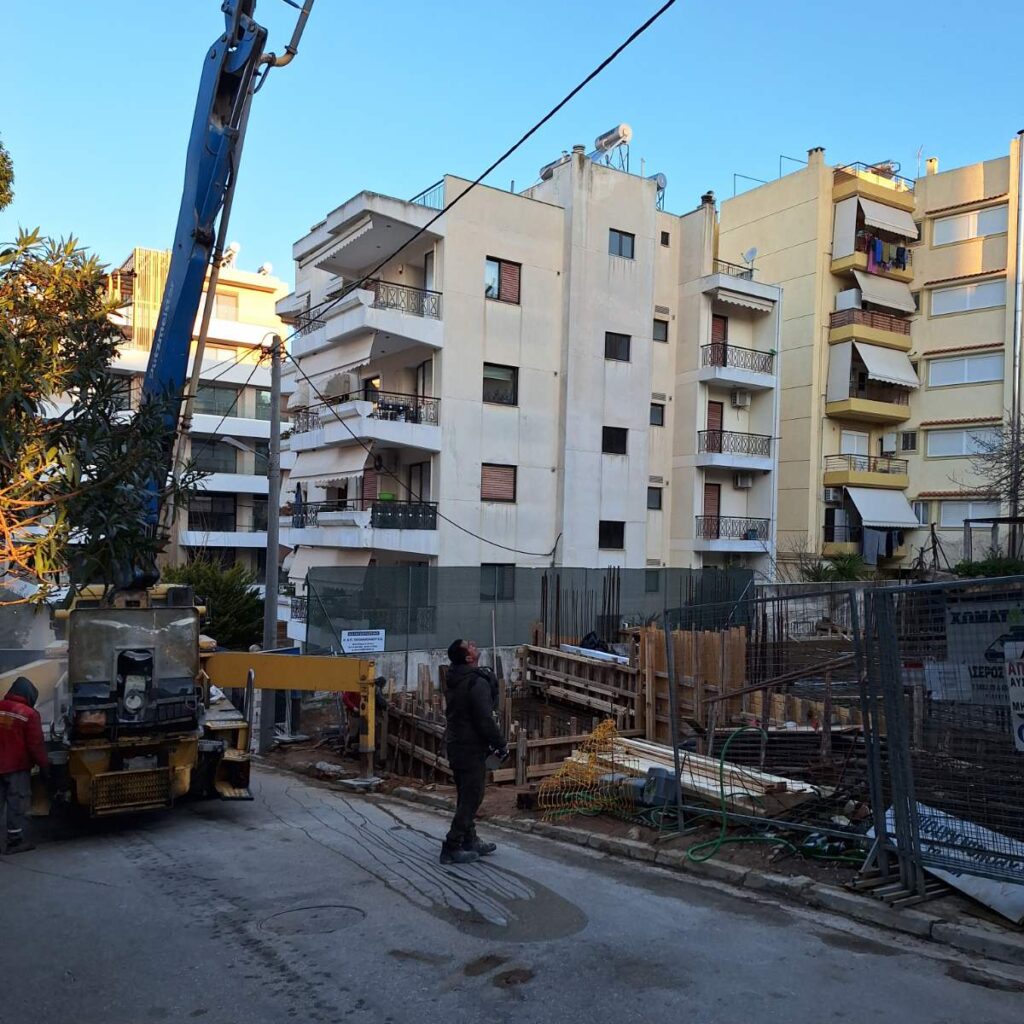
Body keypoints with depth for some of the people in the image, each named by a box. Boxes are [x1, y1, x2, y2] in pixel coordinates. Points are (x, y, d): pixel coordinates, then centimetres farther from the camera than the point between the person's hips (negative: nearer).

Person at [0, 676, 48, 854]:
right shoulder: (29, 714, -15)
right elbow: (36, 745, -13)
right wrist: (44, 765, -2)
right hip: (17, 767, -5)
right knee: (17, 804, 5)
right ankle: (15, 841, 11)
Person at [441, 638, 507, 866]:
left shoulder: (453, 679, 7)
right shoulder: (477, 682, -22)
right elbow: (485, 720, -23)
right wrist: (501, 745, -8)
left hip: (455, 743, 9)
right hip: (471, 747, -9)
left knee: (466, 796, 19)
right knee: (471, 798, 0)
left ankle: (470, 841, 31)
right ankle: (451, 848, 3)